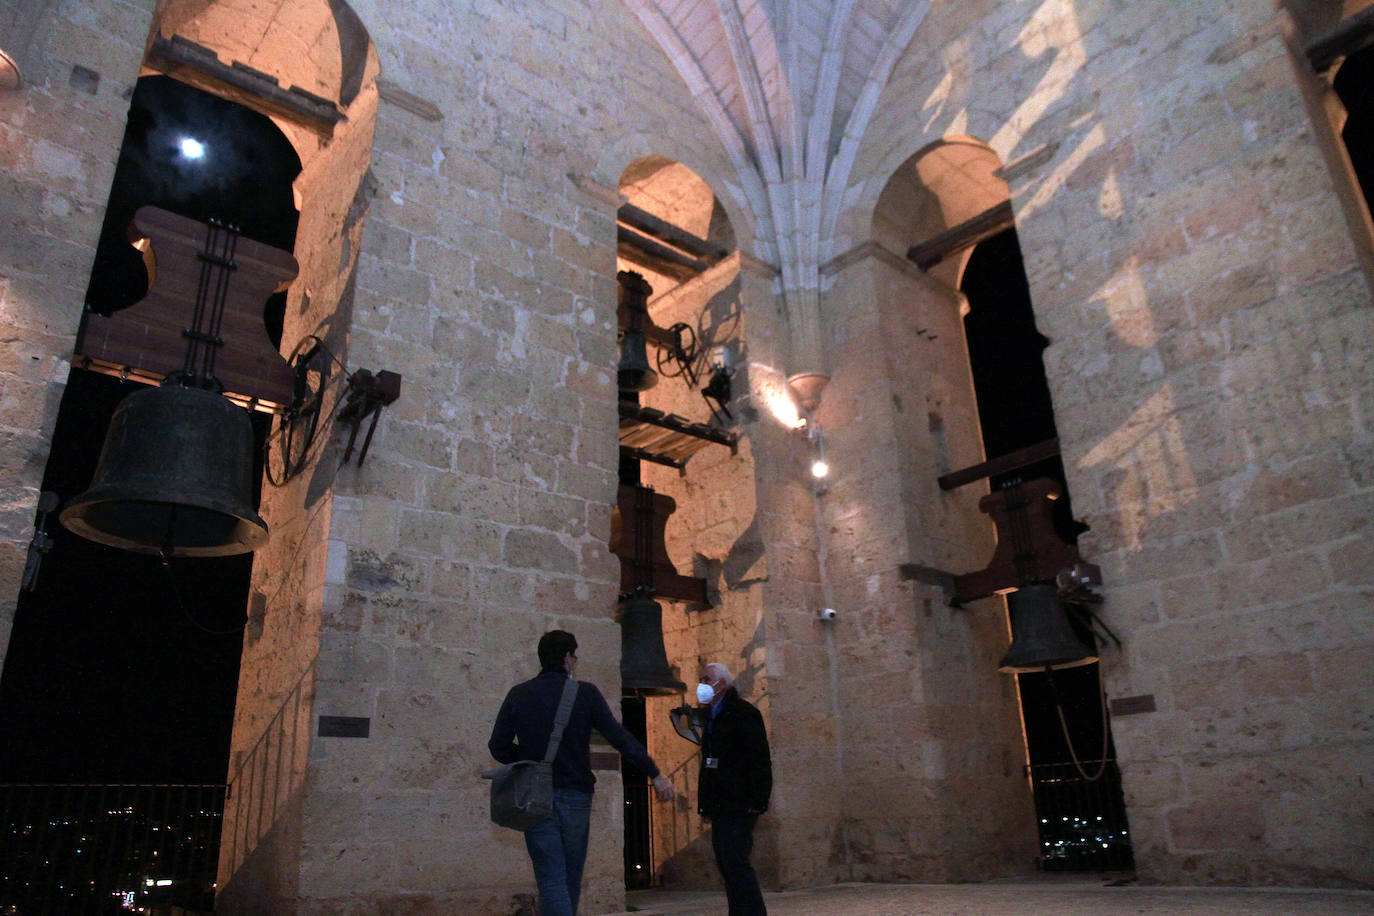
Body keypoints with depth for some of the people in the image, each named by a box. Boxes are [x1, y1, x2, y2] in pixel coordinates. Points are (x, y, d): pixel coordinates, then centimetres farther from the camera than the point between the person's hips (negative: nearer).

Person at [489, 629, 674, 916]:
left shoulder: (518, 695, -1)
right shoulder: (585, 693, -5)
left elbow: (498, 747, -2)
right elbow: (620, 738, -6)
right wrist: (655, 774, 0)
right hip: (575, 796, 0)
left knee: (551, 880, -1)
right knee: (571, 880, 18)